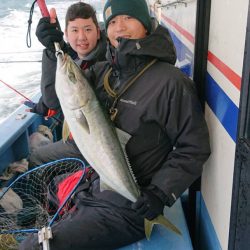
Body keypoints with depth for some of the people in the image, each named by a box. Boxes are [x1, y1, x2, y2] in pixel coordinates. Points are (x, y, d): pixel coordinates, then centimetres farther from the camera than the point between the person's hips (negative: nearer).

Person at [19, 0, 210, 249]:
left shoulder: (170, 81, -19)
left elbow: (193, 148, -14)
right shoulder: (103, 71, 3)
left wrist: (160, 193, -22)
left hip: (127, 208, -7)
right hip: (94, 188, 7)